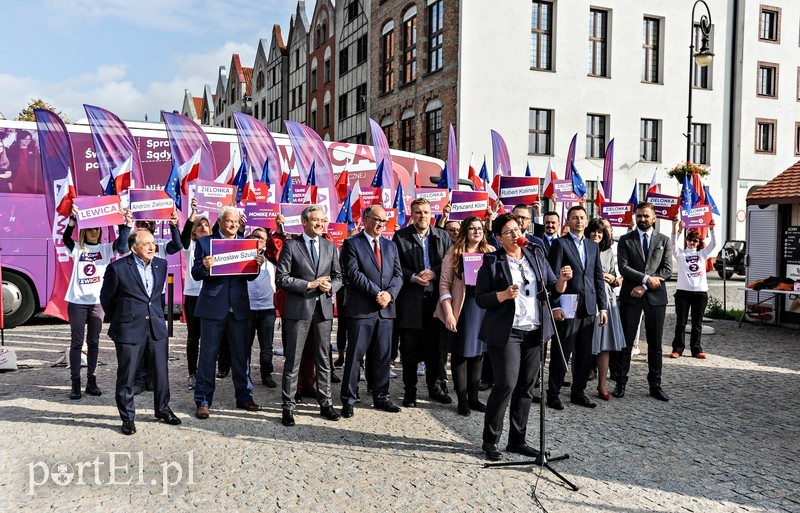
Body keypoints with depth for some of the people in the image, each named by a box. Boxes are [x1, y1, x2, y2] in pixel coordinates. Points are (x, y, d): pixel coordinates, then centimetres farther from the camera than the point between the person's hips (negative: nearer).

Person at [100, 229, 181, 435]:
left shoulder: (161, 264, 4)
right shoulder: (118, 268, -11)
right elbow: (106, 298, 2)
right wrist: (120, 319, 11)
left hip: (157, 327, 5)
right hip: (129, 330, -4)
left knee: (161, 372, 12)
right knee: (126, 376, 5)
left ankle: (162, 409, 30)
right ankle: (128, 417, 20)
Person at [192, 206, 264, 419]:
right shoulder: (205, 242, 2)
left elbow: (250, 276, 9)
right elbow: (196, 274, -2)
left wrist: (257, 265, -11)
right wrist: (204, 266, -23)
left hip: (239, 306, 3)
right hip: (213, 306, -3)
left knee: (241, 354, 10)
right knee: (208, 355, 4)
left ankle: (244, 397, 23)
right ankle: (203, 401, 14)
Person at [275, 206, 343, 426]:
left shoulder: (330, 247, 11)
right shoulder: (291, 245, -2)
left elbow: (338, 276, 13)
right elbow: (281, 277, -8)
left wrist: (330, 286, -9)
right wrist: (309, 285, -14)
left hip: (323, 308, 4)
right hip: (298, 308, -4)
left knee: (324, 359, 10)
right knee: (293, 360, 2)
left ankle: (325, 403, 21)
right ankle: (288, 406, 11)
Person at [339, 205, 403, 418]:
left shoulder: (390, 246, 16)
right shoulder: (352, 244, -1)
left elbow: (398, 274, 10)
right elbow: (353, 273, -11)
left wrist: (390, 293, -9)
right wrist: (376, 293, -16)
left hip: (386, 309, 5)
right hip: (361, 309, -5)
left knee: (383, 355, 11)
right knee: (354, 355, -1)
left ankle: (381, 397, 22)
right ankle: (348, 400, 8)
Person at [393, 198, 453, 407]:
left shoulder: (443, 236, 10)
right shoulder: (400, 236, 2)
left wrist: (433, 273, -11)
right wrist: (413, 277, -16)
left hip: (436, 297, 2)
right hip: (410, 300, -2)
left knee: (436, 345, 10)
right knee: (410, 348, 5)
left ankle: (435, 387, 24)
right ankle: (410, 391, 15)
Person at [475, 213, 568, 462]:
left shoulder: (536, 256, 12)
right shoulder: (492, 262, -2)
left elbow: (553, 290, 13)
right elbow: (480, 298, -4)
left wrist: (562, 280, -8)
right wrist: (505, 294, -19)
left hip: (534, 331, 5)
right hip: (506, 333, -5)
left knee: (526, 386, 8)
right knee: (506, 384, -9)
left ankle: (517, 440, 21)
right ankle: (490, 440, 6)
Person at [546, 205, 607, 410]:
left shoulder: (593, 246, 15)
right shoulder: (560, 243, -2)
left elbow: (599, 278, 14)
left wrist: (602, 307, 9)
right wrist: (555, 306, -14)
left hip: (589, 308, 5)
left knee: (585, 354, 10)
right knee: (561, 353, 1)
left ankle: (578, 392, 22)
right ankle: (553, 394, 11)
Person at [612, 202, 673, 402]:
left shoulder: (664, 241, 9)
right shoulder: (625, 240, 5)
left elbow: (667, 270, -1)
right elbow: (623, 267, -6)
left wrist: (644, 286, -11)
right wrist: (647, 278, -15)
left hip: (656, 296, 1)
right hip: (630, 295, -1)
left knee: (655, 343, 7)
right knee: (626, 341, 2)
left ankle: (655, 385, 15)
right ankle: (621, 383, 9)